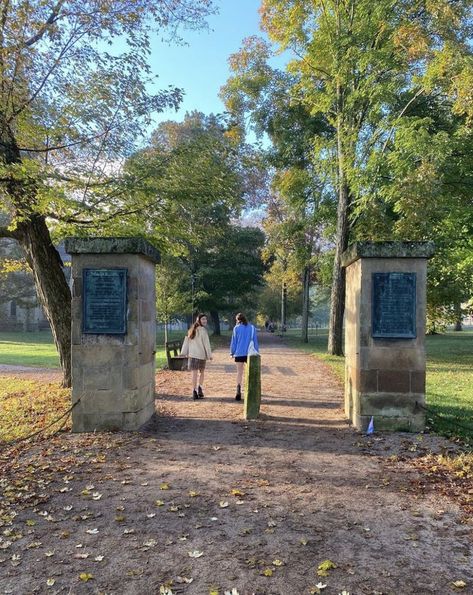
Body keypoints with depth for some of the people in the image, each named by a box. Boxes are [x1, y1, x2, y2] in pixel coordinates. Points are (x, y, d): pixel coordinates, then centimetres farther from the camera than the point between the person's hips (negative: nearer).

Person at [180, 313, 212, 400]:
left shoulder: (192, 330, 12)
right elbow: (206, 343, -10)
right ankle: (200, 388, 6)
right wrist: (209, 355, -6)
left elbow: (186, 341, 9)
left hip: (192, 354, 5)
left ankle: (195, 391, 3)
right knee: (201, 372, 13)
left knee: (194, 373, 5)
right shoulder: (203, 330, -9)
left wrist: (184, 352, 9)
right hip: (201, 355, -5)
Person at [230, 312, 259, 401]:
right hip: (250, 354, 2)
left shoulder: (236, 328, -3)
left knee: (239, 372, 3)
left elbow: (233, 341, -1)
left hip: (239, 353, -2)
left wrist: (232, 352, 7)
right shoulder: (252, 328, 2)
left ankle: (238, 392, -9)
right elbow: (255, 341, 6)